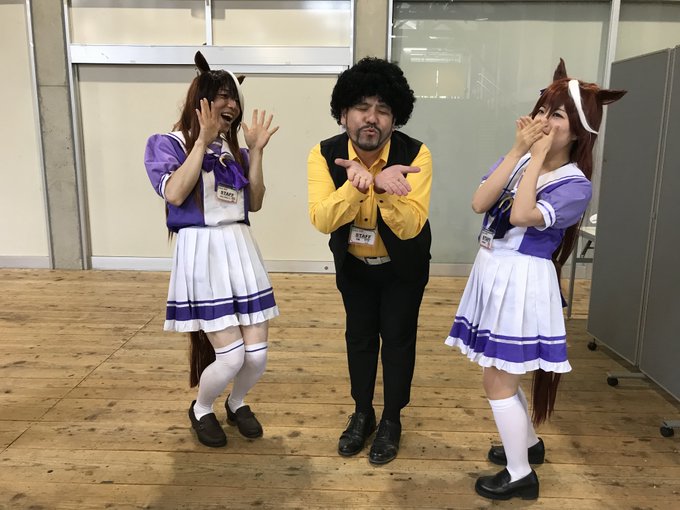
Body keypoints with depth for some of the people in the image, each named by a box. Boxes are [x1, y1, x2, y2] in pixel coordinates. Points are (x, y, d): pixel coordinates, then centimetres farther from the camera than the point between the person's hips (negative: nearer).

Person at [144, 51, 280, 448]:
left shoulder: (234, 149, 15)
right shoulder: (169, 144, 0)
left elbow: (255, 203, 7)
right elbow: (174, 194, -17)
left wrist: (256, 150, 1)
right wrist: (203, 140, -16)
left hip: (242, 250, 5)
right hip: (202, 252, -5)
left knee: (258, 353, 3)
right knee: (231, 355, -9)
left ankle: (237, 404, 34)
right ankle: (201, 409, 23)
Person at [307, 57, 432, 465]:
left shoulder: (415, 154, -26)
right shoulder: (324, 154, -21)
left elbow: (411, 226, -32)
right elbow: (321, 220, -32)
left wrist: (376, 188, -49)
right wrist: (360, 186, -48)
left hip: (403, 265, -2)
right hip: (353, 263, 2)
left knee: (397, 337, 6)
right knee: (359, 335, 13)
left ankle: (392, 420, 27)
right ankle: (362, 414, 34)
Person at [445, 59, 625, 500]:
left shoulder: (575, 184, -12)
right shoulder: (518, 159, 5)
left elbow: (521, 216, -28)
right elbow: (479, 203, -11)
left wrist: (538, 156, -20)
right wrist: (519, 150, -12)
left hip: (521, 281, -7)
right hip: (493, 273, 7)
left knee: (498, 382, 2)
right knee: (502, 375, 21)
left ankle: (521, 475, 22)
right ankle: (529, 443, 45)